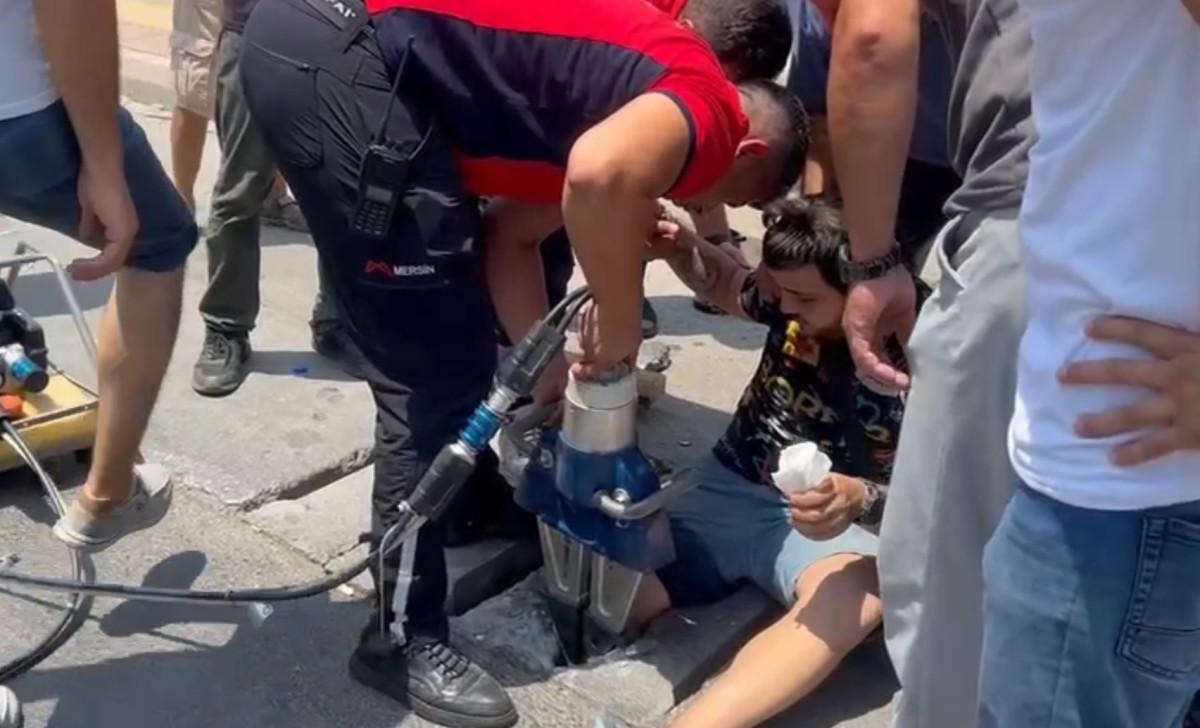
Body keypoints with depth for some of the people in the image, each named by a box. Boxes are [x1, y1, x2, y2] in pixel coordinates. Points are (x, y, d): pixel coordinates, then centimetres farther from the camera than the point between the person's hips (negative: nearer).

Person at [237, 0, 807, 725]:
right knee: (440, 374, -2)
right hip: (340, 59, -10)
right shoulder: (707, 108, -2)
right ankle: (406, 638, 12)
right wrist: (621, 323, -11)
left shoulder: (657, 77, 24)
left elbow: (511, 237, 24)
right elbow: (600, 174, -28)